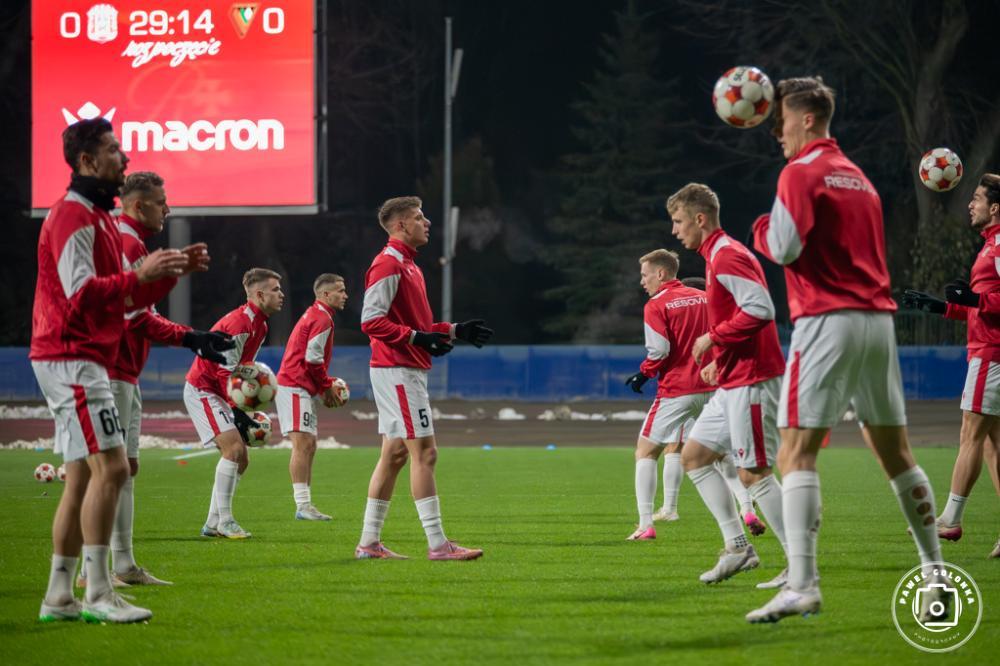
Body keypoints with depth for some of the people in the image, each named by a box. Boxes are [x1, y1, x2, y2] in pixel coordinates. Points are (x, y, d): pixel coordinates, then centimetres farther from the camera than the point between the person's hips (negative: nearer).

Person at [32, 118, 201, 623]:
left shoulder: (98, 218, 20)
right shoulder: (72, 218, -12)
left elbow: (123, 298, 21)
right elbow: (81, 293, -23)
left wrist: (172, 270, 9)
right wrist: (141, 275, -28)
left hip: (84, 360, 11)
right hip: (71, 358, -11)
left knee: (82, 476, 10)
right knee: (109, 467, -15)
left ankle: (59, 596, 12)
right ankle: (98, 594, -16)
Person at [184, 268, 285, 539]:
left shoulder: (258, 324, 11)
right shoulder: (240, 323, -21)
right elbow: (225, 372, -23)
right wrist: (237, 411, -22)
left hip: (216, 394, 10)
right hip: (202, 390, -10)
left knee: (240, 460, 7)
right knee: (234, 448, -21)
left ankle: (213, 522, 11)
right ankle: (224, 521, -18)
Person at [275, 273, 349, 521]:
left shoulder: (314, 315, 22)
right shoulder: (322, 319, -12)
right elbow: (312, 358, -19)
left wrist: (326, 384, 15)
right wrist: (327, 387, -7)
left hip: (302, 388, 11)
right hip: (296, 387, -11)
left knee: (308, 446, 10)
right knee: (303, 443, -15)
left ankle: (305, 505, 11)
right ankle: (303, 506, -19)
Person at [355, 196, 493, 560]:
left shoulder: (407, 264, 19)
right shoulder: (388, 264, -13)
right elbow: (371, 320, -20)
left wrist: (455, 331, 16)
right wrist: (416, 337, -24)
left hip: (408, 370, 11)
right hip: (397, 370, -11)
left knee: (394, 453, 11)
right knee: (424, 451, -11)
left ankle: (369, 542, 14)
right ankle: (437, 543, -12)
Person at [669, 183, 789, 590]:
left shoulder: (727, 257, -14)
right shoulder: (717, 256, 18)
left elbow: (761, 309, -26)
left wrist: (713, 338, -16)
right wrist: (718, 359, 17)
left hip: (751, 381, -11)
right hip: (733, 382, 11)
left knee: (754, 473, -10)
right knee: (694, 456, 12)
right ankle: (737, 547, 9)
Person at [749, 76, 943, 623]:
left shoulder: (801, 173, -6)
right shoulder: (857, 176, 19)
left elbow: (785, 247, -16)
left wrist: (762, 229, 5)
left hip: (828, 322, -8)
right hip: (878, 317, 8)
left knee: (796, 452, -11)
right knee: (894, 450, 15)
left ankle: (802, 586, -23)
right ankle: (934, 568, 20)